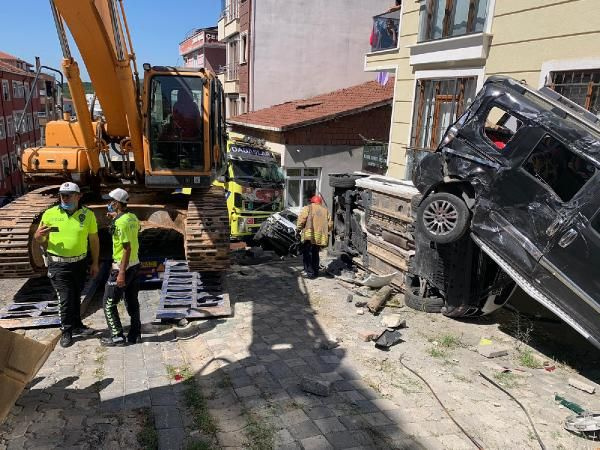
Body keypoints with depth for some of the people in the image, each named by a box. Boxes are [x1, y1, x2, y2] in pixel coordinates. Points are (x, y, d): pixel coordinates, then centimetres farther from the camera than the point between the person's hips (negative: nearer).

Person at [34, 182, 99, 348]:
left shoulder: (88, 215, -3)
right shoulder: (50, 214, -7)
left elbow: (94, 240, 6)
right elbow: (39, 239, 3)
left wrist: (95, 263, 7)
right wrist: (38, 235, -22)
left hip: (80, 263, 2)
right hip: (58, 264, -2)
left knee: (76, 297, 16)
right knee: (65, 298, -1)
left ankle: (77, 326, 32)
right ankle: (66, 331, 15)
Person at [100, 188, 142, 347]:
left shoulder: (120, 223, -20)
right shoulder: (133, 217, 5)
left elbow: (127, 248, -23)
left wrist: (121, 273, -22)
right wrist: (116, 217, 21)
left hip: (122, 267, -8)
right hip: (135, 264, 9)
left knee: (109, 303, 4)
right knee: (132, 301, 15)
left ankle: (117, 337, 9)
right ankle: (134, 334, 22)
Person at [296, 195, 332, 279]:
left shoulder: (307, 208, 5)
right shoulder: (325, 210, 18)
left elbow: (301, 219, -8)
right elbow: (330, 224, 13)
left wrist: (299, 229, 3)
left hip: (309, 235, -5)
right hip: (320, 236, 5)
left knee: (307, 253, 3)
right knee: (315, 254, 18)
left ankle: (309, 272, -2)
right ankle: (315, 271, 22)